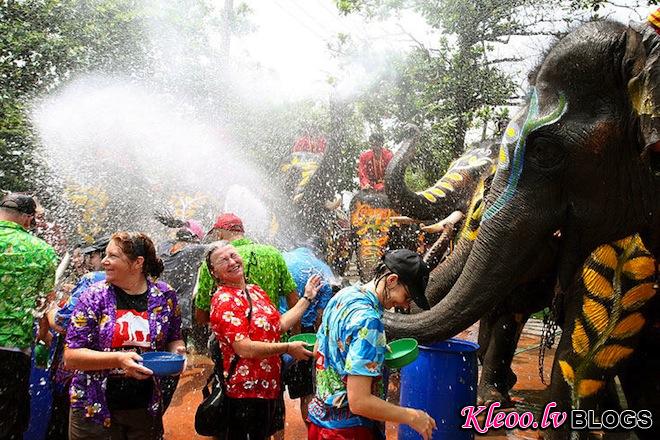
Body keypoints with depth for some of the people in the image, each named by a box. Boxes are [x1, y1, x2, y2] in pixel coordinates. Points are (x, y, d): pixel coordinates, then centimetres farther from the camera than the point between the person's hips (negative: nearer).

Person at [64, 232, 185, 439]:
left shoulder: (165, 295, -2)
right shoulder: (95, 297, -7)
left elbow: (174, 339, 14)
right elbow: (70, 357, -10)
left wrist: (177, 352, -9)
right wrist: (118, 359, -24)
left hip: (146, 409, 2)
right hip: (94, 410, -2)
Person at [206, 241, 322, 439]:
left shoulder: (255, 290, 10)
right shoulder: (223, 300, -17)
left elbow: (280, 324, 14)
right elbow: (243, 348, -24)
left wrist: (307, 298, 13)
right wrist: (288, 348, -18)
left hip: (270, 386, 8)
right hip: (246, 392, -8)